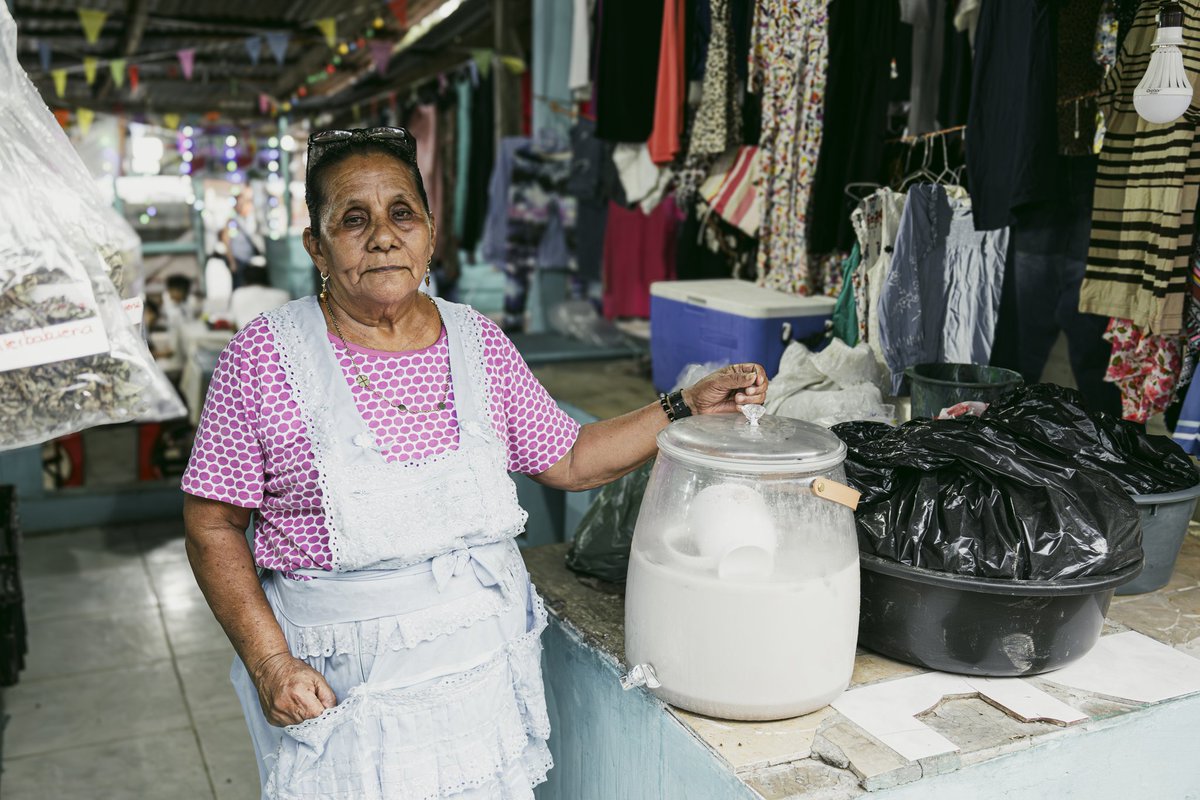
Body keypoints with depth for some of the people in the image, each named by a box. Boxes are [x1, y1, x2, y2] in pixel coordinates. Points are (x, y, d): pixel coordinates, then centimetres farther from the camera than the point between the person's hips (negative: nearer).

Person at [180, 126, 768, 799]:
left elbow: (568, 460, 7)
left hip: (487, 664, 3)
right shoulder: (265, 356, -10)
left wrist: (686, 408, 1)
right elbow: (214, 526, -6)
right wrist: (270, 661, -14)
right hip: (341, 687, -3)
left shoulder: (478, 340, 0)